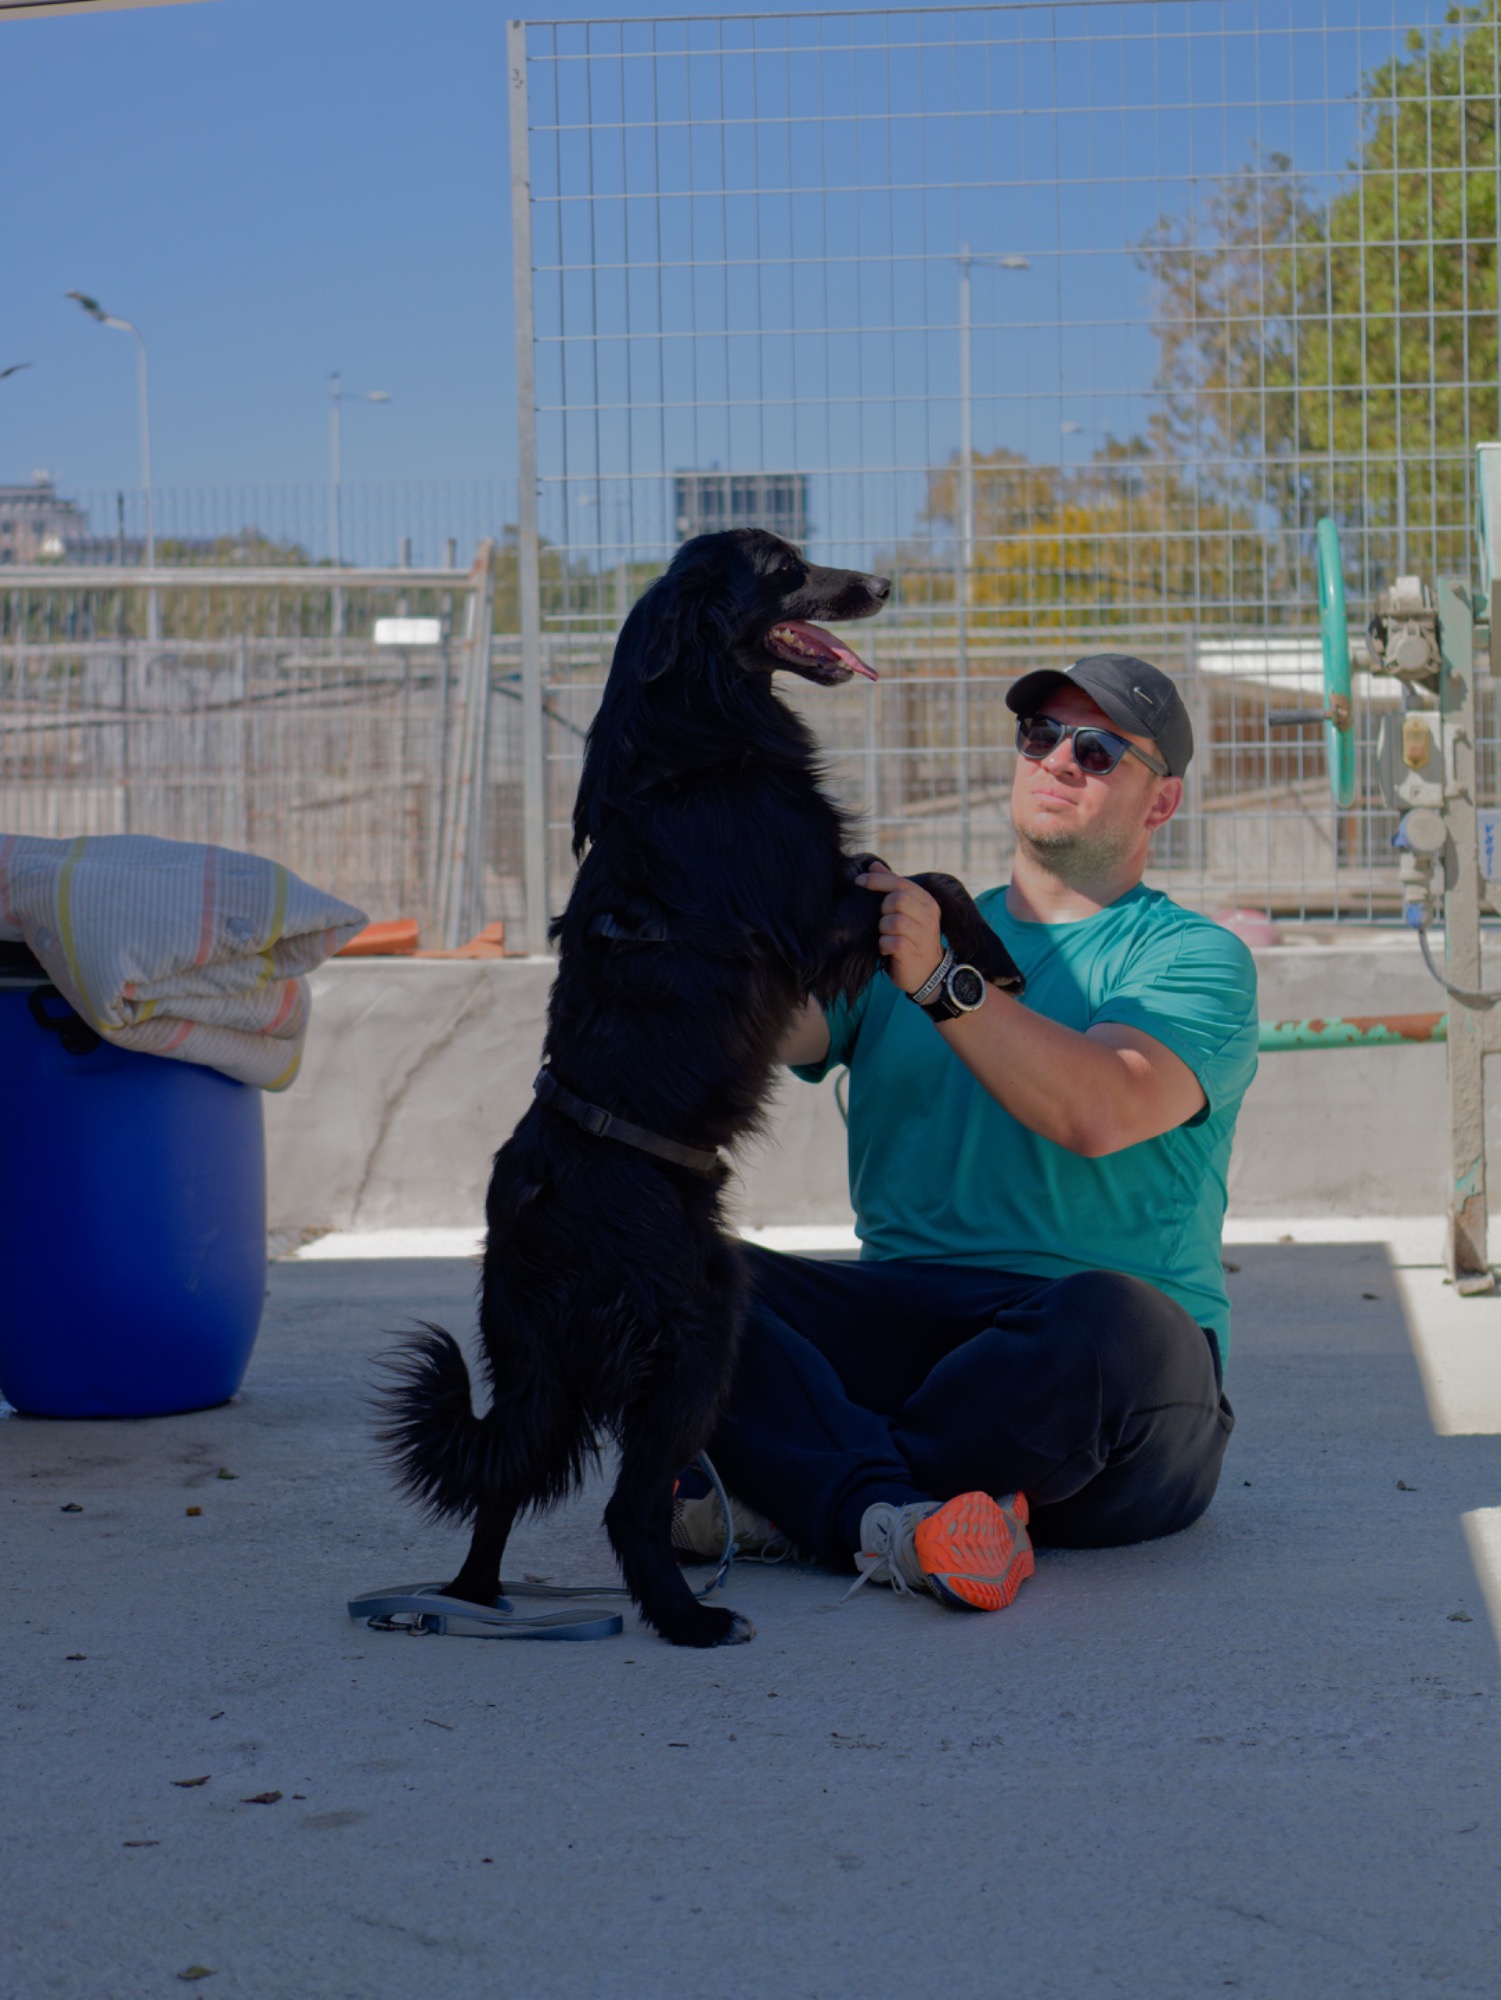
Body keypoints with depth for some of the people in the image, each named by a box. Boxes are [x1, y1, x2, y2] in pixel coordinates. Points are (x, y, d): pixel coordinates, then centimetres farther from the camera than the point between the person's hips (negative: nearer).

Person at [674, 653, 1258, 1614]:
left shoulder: (1196, 958, 5)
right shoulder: (909, 925, 21)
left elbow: (1099, 1113, -16)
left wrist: (942, 984, -25)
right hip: (900, 1328, 4)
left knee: (1107, 1320, -39)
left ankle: (785, 1497, -26)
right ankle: (891, 1511, -40)